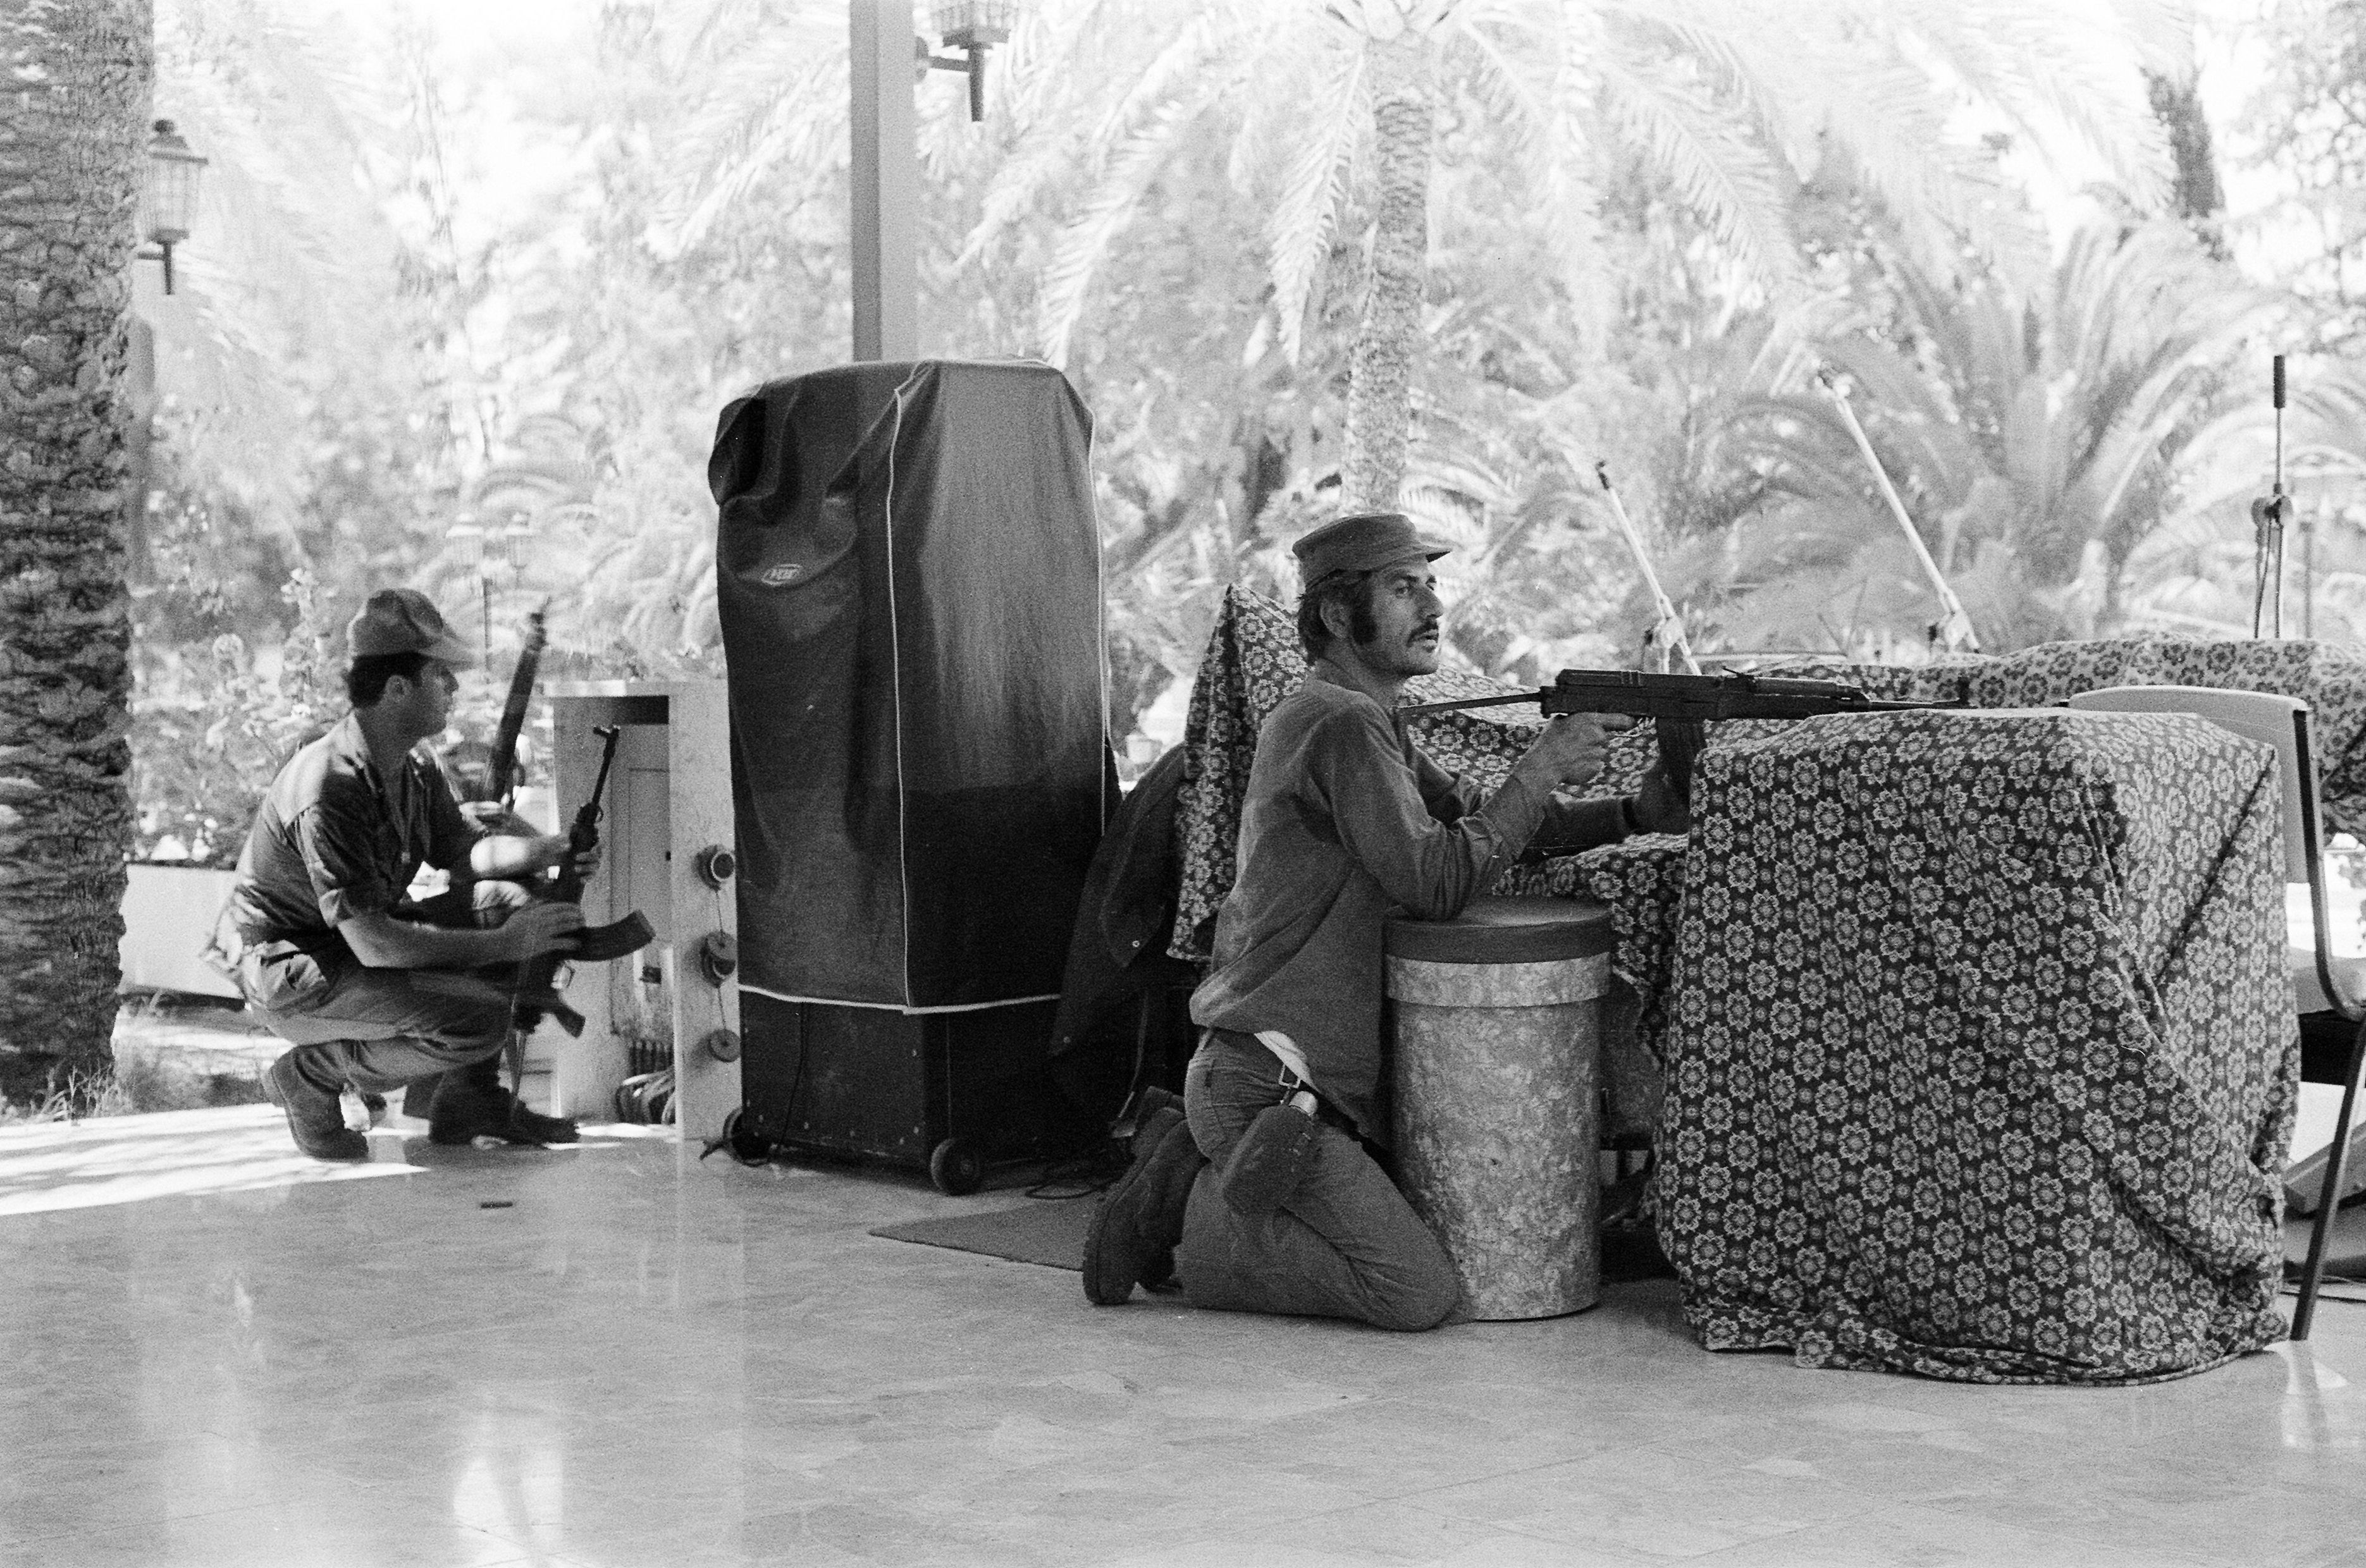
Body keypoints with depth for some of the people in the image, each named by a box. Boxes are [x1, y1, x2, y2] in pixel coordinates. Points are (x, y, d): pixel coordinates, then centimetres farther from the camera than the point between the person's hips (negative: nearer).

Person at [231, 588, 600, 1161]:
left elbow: (462, 850, 13)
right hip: (295, 976, -9)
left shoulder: (414, 769, 1)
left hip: (366, 938, 9)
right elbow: (374, 944, -32)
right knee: (477, 1021, -26)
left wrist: (551, 850, -8)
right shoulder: (327, 794, -29)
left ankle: (471, 1098, 6)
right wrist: (503, 947, -27)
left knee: (507, 899, -3)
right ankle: (311, 1075, -4)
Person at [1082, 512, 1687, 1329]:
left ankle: (1191, 1161, 14)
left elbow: (1474, 817, 16)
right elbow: (1436, 883, -21)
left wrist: (1634, 815, 4)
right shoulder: (1343, 725, -16)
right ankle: (1193, 1227, -5)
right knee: (1420, 1291, -16)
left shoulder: (1364, 721, 16)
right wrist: (1540, 770, -14)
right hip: (1263, 1084, -10)